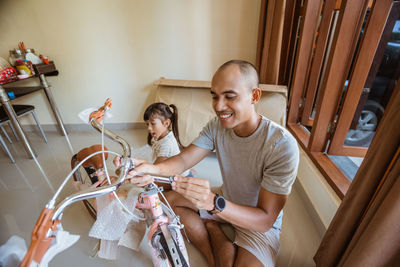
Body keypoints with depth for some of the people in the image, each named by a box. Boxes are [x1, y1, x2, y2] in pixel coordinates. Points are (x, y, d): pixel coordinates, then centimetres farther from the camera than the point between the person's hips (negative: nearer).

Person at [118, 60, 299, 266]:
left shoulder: (282, 146, -30)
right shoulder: (216, 126, -13)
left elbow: (265, 220, -29)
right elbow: (184, 159, -17)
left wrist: (214, 203, -46)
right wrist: (153, 169, -39)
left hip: (259, 222, -4)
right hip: (226, 200, 5)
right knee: (170, 200, -4)